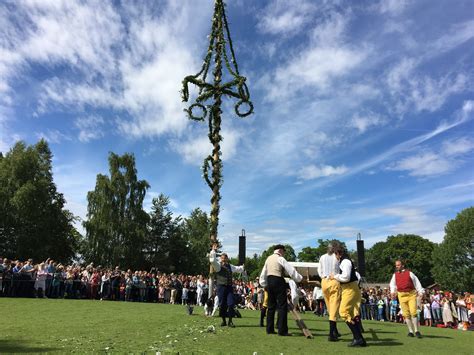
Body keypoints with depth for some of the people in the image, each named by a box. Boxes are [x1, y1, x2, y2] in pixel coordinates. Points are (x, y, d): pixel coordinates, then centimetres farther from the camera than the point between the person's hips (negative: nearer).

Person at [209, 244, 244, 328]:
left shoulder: (230, 266, 18)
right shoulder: (218, 265, 1)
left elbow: (238, 269, 36)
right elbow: (213, 261, -17)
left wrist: (243, 267, 36)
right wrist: (213, 251, -18)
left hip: (229, 287, 4)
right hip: (221, 287, -4)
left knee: (231, 304, -5)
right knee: (222, 304, 2)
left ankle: (230, 321, 5)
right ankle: (223, 321, 17)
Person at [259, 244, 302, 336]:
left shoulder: (268, 259, 17)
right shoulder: (280, 259, -5)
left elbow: (263, 273, 19)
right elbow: (291, 270, -7)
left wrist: (264, 284, 23)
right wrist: (300, 278, -2)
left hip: (269, 281, 8)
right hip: (278, 281, -8)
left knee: (271, 306, 12)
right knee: (282, 306, -3)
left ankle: (269, 329, 15)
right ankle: (282, 331, -4)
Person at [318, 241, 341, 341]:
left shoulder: (322, 257, 8)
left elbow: (319, 271, 10)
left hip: (324, 282, 4)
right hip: (335, 281, -4)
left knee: (329, 308, 15)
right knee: (334, 308, -1)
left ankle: (335, 331, 26)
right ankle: (331, 334, -5)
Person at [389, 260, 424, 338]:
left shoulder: (409, 273, 3)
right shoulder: (395, 275, 12)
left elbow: (417, 282, 3)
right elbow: (392, 284, 17)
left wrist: (420, 292, -6)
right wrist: (393, 292, 1)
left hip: (411, 294, -3)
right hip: (401, 295, 3)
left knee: (413, 312, -11)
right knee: (406, 314, 3)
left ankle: (416, 331, 1)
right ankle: (410, 331, 11)